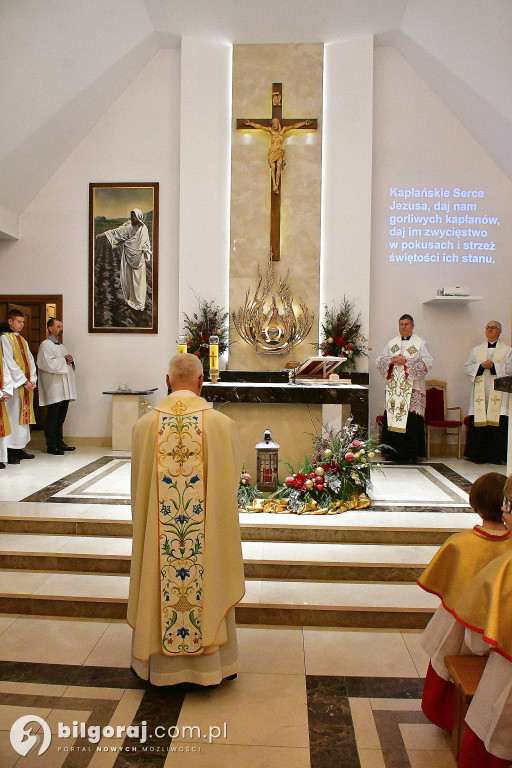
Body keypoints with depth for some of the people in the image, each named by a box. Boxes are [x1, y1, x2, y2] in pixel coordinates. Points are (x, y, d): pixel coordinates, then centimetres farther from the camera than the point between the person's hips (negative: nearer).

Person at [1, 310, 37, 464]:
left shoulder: (22, 340, 19)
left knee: (24, 415, 9)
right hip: (14, 384, -7)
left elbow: (30, 361, 14)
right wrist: (24, 381, -14)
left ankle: (19, 448, 15)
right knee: (13, 415, -7)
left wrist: (32, 380, -1)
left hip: (27, 384, 7)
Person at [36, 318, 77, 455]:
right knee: (53, 417, -4)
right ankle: (51, 446, 2)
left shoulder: (61, 345, 21)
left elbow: (69, 362, 23)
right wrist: (64, 361, -10)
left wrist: (70, 360, 1)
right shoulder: (46, 345, -7)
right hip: (54, 388, -8)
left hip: (65, 389, 9)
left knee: (61, 417, 13)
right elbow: (49, 364, -20)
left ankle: (59, 442, 21)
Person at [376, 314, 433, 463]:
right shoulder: (391, 343, 17)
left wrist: (406, 361, -14)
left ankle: (411, 455, 0)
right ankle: (393, 452, 7)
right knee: (391, 418, -1)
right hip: (393, 387, 3)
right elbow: (379, 360, 12)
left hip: (412, 389, -3)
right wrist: (391, 360, -8)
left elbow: (427, 362, -5)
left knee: (411, 421, -6)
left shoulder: (420, 343, 6)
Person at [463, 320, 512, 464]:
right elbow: (467, 367, 9)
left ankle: (497, 455, -3)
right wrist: (481, 365, -7)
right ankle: (479, 456, 3)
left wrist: (493, 366, -11)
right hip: (480, 391, 2)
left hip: (498, 391, -2)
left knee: (498, 423, -9)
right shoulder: (476, 350, 19)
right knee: (478, 423, -3)